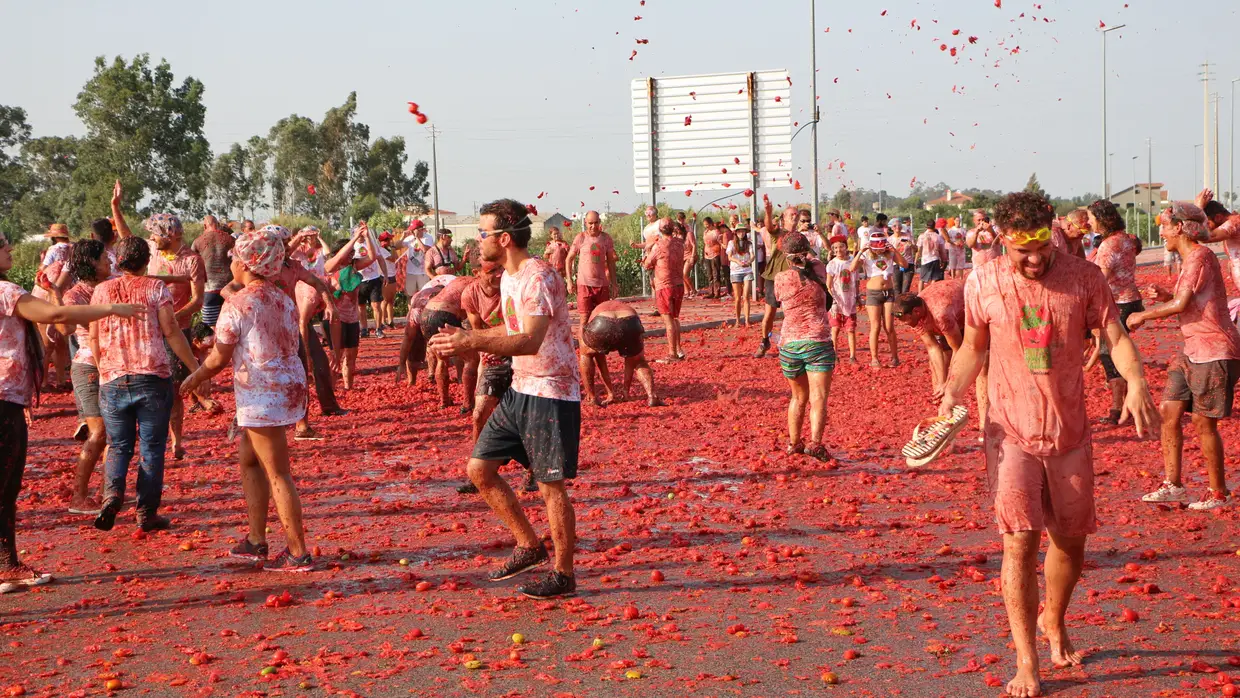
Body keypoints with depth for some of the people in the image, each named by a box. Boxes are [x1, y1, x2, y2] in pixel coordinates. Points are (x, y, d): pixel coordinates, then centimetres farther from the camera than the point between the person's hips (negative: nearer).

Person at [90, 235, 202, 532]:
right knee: (152, 448, 6)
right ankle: (147, 514, 7)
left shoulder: (102, 290, 8)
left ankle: (112, 493, -11)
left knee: (118, 446, 14)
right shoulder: (155, 287, -1)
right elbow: (171, 332, -6)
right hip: (153, 377, -2)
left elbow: (94, 338, 9)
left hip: (112, 381, 3)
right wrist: (195, 367, -2)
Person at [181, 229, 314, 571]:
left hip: (261, 397, -9)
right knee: (249, 460, 21)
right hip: (290, 387, 9)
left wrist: (192, 380, 7)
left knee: (278, 475, -3)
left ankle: (298, 553, 1)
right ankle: (256, 540, 25)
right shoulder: (284, 300, 9)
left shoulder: (237, 305, -14)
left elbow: (218, 359, -10)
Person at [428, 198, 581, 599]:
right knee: (480, 468, 9)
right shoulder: (508, 277, 11)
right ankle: (529, 547, 21)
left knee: (550, 485, -2)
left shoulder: (538, 279, -20)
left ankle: (564, 574, 13)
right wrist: (463, 337, 18)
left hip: (551, 394, -10)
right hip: (520, 390, 10)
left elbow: (530, 341, -33)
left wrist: (473, 343, -43)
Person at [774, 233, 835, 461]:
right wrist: (806, 254, 44)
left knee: (798, 397, 19)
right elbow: (813, 260, 23)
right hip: (818, 342, -2)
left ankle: (794, 443, 27)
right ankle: (815, 442, -24)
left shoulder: (781, 279, -4)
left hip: (790, 344, 2)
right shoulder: (819, 271, -1)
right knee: (818, 397, -7)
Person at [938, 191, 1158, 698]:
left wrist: (1135, 381, -28)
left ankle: (1054, 624, 41)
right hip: (1012, 432, -2)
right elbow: (973, 348, 6)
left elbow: (1116, 335, -8)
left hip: (1070, 431, 2)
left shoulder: (1084, 277, -5)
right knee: (1020, 542, -9)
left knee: (1070, 538, 14)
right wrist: (952, 393, -11)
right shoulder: (983, 283, -5)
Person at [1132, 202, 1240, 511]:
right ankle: (1173, 485, 14)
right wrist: (1166, 296, 8)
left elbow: (1182, 304, -22)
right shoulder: (1190, 258, 15)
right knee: (1169, 412, 7)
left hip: (1213, 351, -10)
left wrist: (1142, 316, -10)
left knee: (1204, 423, -1)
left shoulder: (1200, 256, -16)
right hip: (1192, 350, 10)